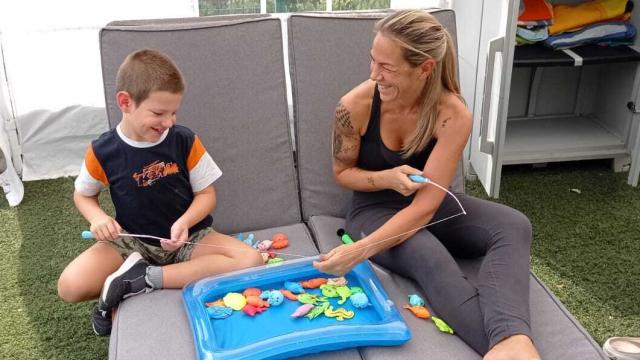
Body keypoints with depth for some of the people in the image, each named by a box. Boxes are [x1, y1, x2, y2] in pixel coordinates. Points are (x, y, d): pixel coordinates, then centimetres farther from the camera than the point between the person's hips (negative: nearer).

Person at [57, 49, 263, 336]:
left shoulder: (185, 141, -12)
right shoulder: (102, 151, -11)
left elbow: (206, 194, -5)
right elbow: (83, 194, 7)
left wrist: (185, 222, -24)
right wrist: (98, 218, -15)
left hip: (188, 237, 1)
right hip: (131, 241, -1)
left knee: (251, 260, -26)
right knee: (70, 287, -25)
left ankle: (145, 279, -20)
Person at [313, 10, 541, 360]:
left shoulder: (453, 115, -23)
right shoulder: (354, 106, -21)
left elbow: (425, 205, -26)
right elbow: (342, 172, -4)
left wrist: (360, 250, -36)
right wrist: (387, 178, -27)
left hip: (429, 206, 2)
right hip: (374, 209, -1)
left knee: (514, 226, -26)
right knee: (429, 257, -36)